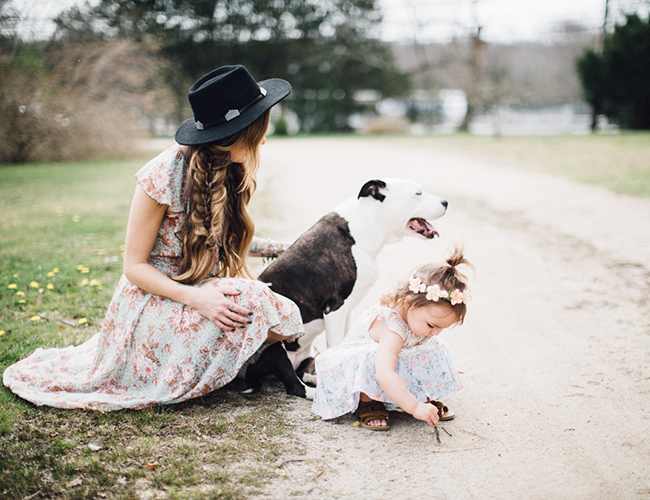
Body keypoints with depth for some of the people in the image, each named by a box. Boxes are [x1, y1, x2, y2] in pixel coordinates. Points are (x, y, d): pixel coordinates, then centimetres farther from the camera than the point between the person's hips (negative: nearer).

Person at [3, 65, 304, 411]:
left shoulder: (230, 171, 1)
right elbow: (135, 266, -15)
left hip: (202, 292, 8)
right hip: (153, 301, -7)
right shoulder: (164, 175, -21)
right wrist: (193, 297, -29)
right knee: (246, 302, -32)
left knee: (287, 319, -14)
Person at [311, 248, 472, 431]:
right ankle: (366, 402, -15)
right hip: (350, 366, -8)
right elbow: (384, 375, -54)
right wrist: (414, 407, -54)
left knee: (433, 349, -5)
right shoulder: (392, 330, -43)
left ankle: (424, 397, 10)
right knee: (372, 359, -41)